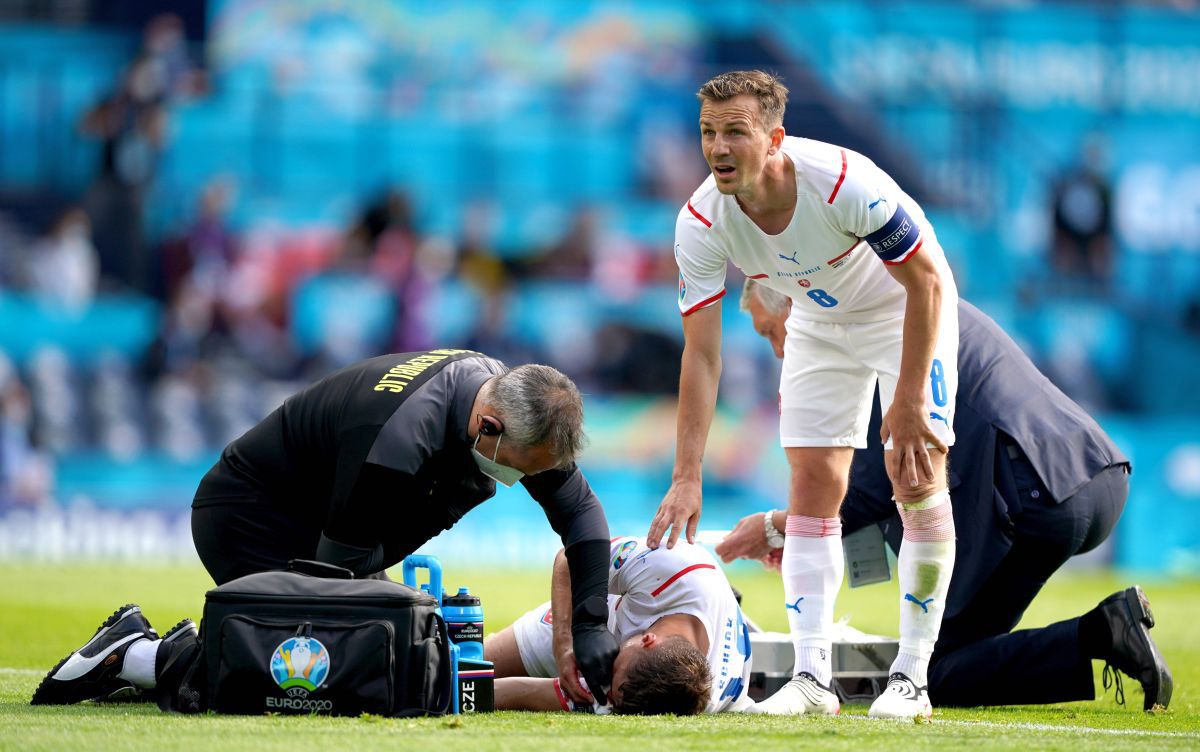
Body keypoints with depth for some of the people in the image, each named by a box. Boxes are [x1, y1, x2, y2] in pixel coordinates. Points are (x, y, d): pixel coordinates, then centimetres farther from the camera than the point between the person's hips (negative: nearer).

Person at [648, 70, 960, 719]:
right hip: (818, 320, 4)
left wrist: (908, 402, -24)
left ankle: (910, 679, -8)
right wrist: (686, 478, -26)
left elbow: (927, 281, -25)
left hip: (905, 310, -4)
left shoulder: (843, 182, -37)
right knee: (812, 487, -4)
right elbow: (701, 353, -20)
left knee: (917, 480, -13)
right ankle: (812, 678, -4)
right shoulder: (701, 223, -24)